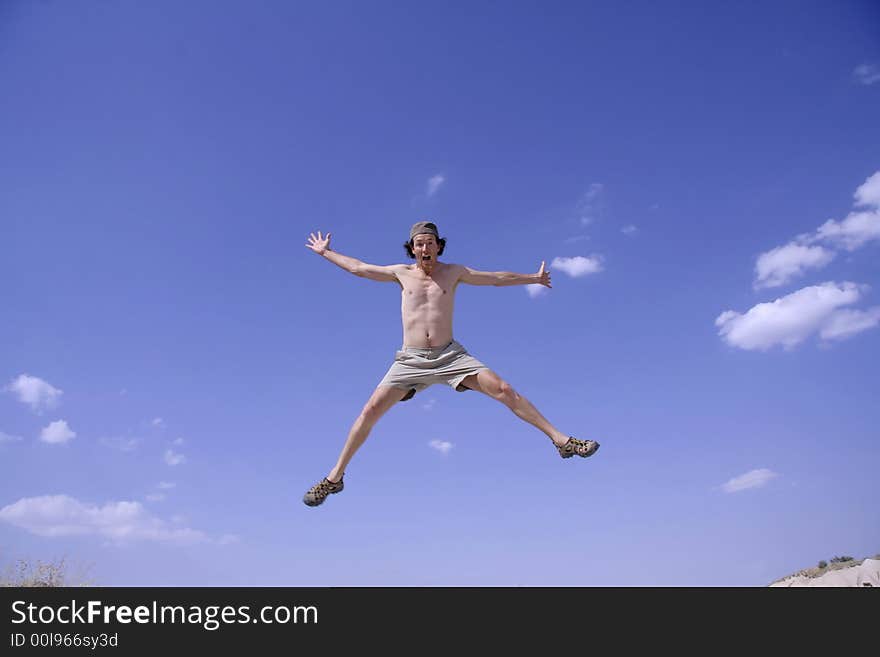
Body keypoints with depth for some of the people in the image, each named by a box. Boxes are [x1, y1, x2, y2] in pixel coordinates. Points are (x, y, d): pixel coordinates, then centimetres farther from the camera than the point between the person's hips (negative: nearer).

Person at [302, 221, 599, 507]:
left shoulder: (453, 272, 9)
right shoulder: (402, 273, 10)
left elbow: (497, 278, 19)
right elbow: (358, 267, 21)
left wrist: (534, 278, 28)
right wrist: (325, 252, 30)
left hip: (451, 356, 0)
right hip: (411, 360, 1)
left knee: (503, 390, -14)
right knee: (370, 411, -9)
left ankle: (561, 440, -8)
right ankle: (335, 476, 6)